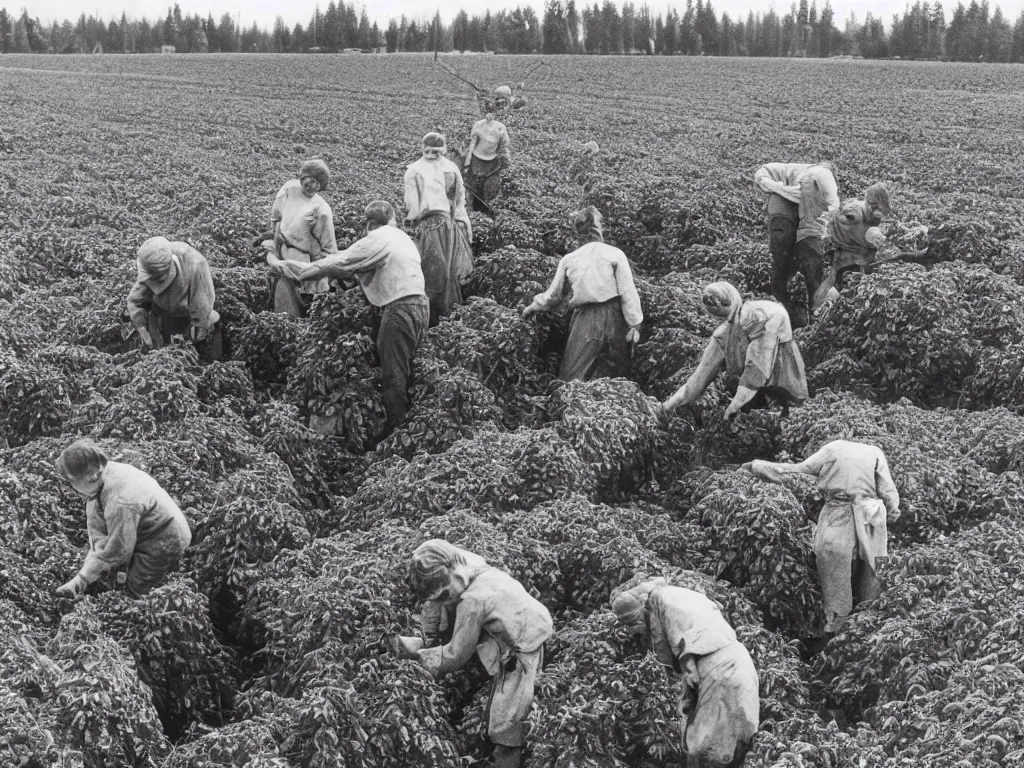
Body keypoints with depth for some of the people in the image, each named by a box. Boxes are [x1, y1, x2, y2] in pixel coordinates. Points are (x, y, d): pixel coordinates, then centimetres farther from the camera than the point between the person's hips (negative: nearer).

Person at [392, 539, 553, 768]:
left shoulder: (472, 600, -23)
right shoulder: (483, 574, 2)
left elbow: (456, 655, -14)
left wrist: (417, 654, -5)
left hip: (522, 660, -9)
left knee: (504, 730, -1)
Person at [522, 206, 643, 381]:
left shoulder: (568, 260, 5)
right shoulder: (614, 254, -2)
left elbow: (553, 296, 14)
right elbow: (628, 293, -6)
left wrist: (534, 306, 31)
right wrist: (635, 324, -2)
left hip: (585, 320, 1)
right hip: (613, 319, -1)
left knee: (573, 378, 3)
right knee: (615, 377, 10)